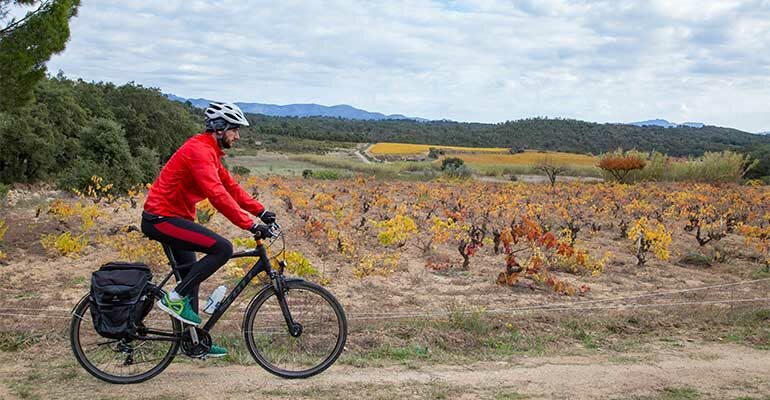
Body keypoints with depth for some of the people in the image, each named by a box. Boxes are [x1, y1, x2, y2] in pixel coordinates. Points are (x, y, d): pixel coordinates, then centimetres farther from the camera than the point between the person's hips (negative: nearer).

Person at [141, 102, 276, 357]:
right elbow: (217, 195, -30)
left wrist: (261, 211, 6)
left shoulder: (210, 152, 13)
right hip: (162, 218, -11)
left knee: (191, 276, 15)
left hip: (168, 217, 11)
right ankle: (175, 298, -11)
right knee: (223, 248, -21)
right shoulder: (199, 150, -20)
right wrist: (249, 225, -30)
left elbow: (230, 186, 14)